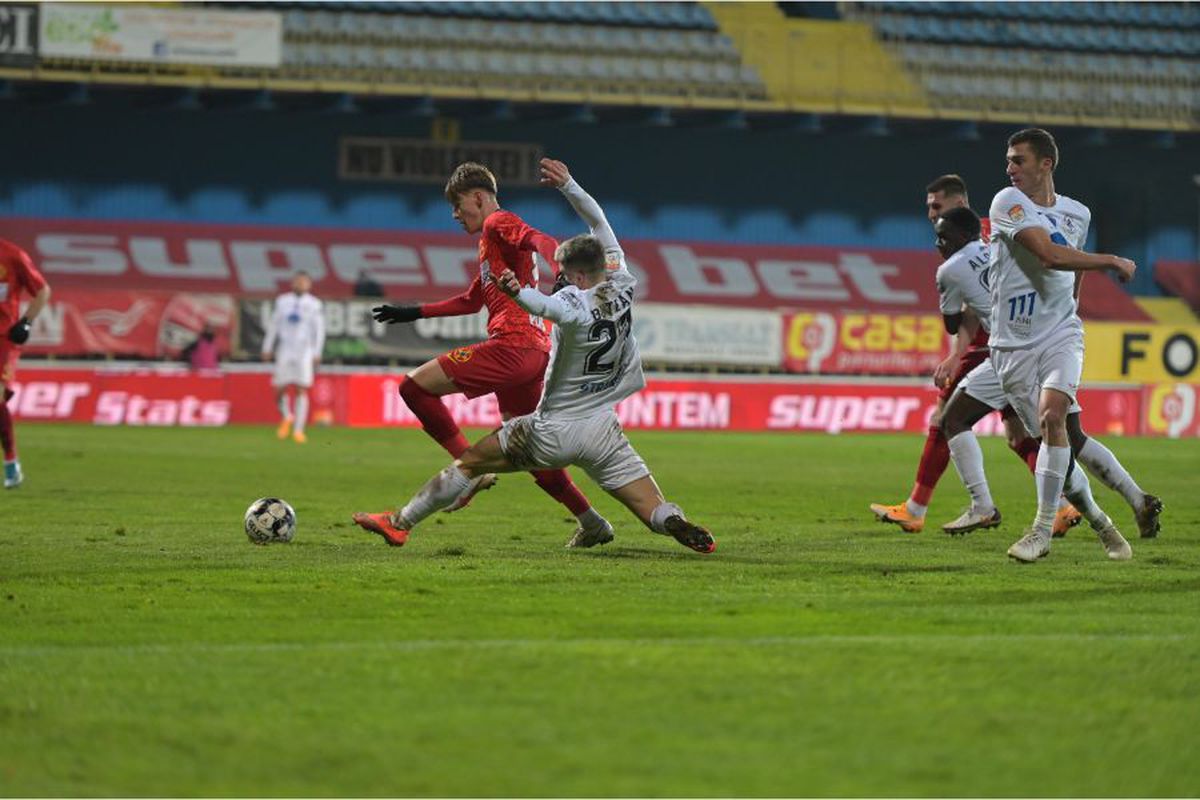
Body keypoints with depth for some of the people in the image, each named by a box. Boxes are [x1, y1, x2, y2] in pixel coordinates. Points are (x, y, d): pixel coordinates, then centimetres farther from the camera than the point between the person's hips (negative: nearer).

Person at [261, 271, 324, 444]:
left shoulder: (313, 305, 3)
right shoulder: (282, 301, 10)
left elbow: (319, 330, 2)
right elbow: (273, 325, 15)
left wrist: (317, 354, -5)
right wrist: (267, 348, 11)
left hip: (304, 351, -2)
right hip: (285, 351, 2)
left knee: (301, 390, -8)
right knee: (279, 390, 0)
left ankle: (298, 430, -6)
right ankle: (286, 417, 28)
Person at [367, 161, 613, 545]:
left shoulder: (498, 223, 0)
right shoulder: (490, 240, 29)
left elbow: (540, 241, -21)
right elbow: (472, 300, 41)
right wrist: (416, 312, 45)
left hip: (511, 344, -10)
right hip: (534, 351, 10)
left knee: (415, 386, -10)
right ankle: (592, 522, 18)